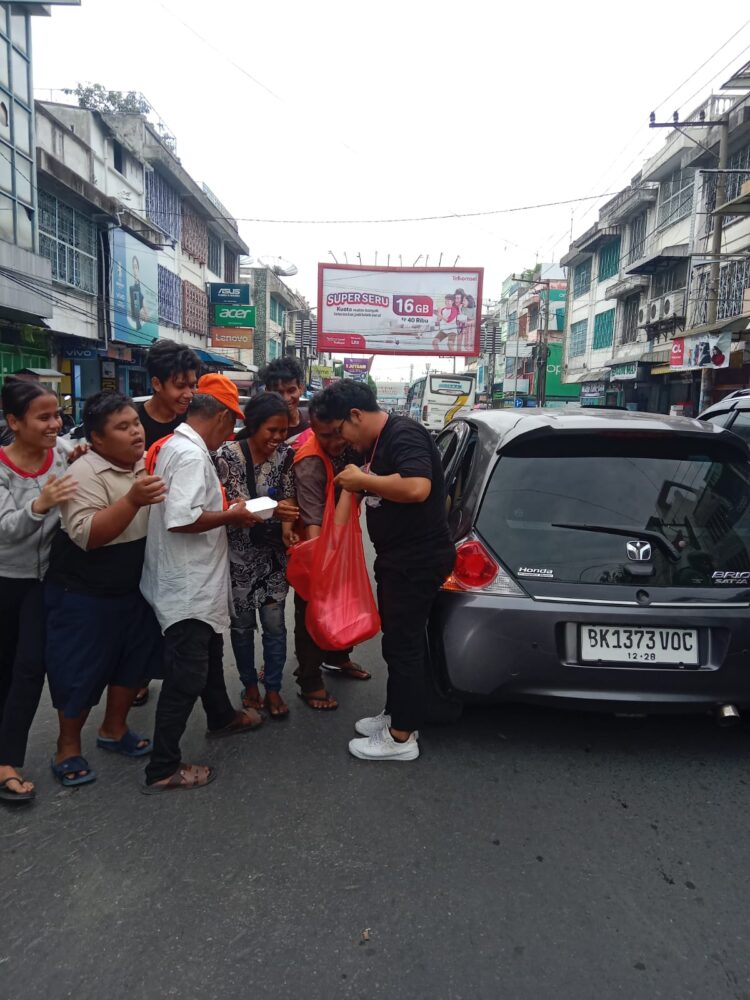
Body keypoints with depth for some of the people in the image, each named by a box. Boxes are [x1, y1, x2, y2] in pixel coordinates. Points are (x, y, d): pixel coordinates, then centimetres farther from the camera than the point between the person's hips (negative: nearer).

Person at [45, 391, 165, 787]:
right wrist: (133, 499, -42)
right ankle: (67, 747, 28)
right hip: (85, 595, -6)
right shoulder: (85, 474, -21)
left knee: (132, 660, 18)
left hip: (135, 588, 7)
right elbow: (86, 535, -32)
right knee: (81, 672, 6)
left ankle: (114, 729, 39)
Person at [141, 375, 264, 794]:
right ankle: (163, 769, 13)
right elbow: (181, 519, -33)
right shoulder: (192, 454, -23)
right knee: (187, 674, 0)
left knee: (209, 653, 27)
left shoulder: (177, 444, 8)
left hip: (196, 581, 11)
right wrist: (232, 516, -19)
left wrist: (225, 509, 8)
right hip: (189, 586, -11)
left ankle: (222, 717, 48)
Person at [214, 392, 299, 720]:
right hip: (239, 553, -2)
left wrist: (287, 531, -22)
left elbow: (288, 501, -3)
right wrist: (270, 509, -30)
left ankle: (273, 688, 23)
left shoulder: (285, 456, -3)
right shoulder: (228, 455, -12)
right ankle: (250, 686, 30)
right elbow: (230, 505, -16)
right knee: (242, 623, 11)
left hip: (273, 552, 2)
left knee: (274, 623, 6)